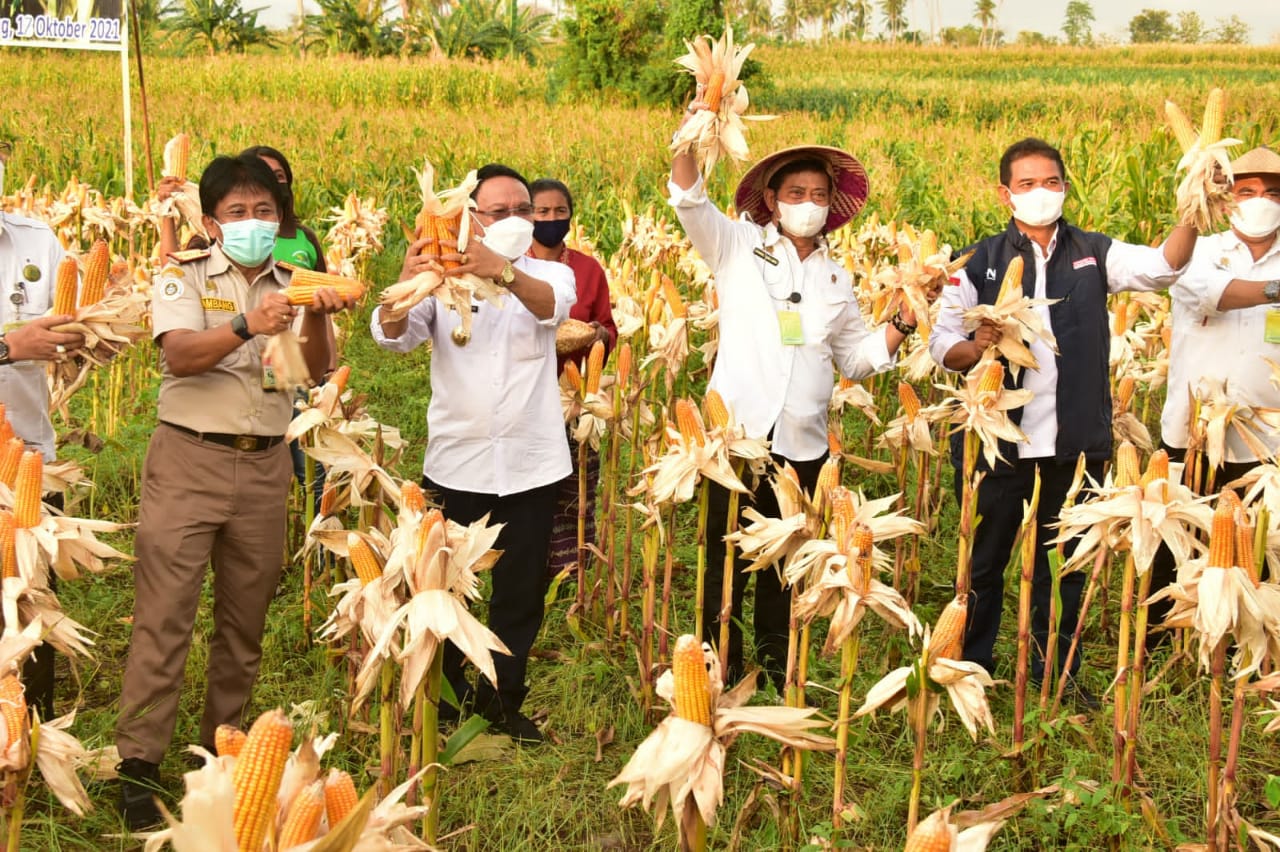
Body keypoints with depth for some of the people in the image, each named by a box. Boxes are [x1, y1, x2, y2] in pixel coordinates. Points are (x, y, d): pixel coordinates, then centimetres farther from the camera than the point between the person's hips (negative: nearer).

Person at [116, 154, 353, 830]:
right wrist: (248, 326, -35)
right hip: (188, 459, -4)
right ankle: (138, 764, -1)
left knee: (245, 617, 11)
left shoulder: (293, 283, 8)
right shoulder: (184, 276, -1)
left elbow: (315, 370, -4)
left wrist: (316, 316, -24)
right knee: (164, 613, -7)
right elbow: (179, 353, -18)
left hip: (265, 466, 4)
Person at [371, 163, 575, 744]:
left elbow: (552, 305, -22)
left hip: (530, 463, 1)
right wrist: (405, 283, -36)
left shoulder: (549, 273, 3)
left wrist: (504, 272, -44)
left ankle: (503, 700, 26)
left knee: (521, 593, 10)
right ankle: (442, 700, 24)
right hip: (455, 462, -1)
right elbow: (392, 335, -13)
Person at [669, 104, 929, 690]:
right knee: (725, 560, 1)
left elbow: (857, 358, 18)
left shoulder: (835, 280, 15)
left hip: (803, 444, 4)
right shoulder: (738, 248, 3)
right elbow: (688, 201, -12)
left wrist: (903, 323, 3)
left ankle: (776, 666, 27)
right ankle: (721, 674, 14)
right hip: (736, 430, -4)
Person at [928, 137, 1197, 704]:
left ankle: (1056, 671, 28)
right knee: (983, 561, 10)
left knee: (1065, 563, 13)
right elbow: (941, 346, -1)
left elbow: (1161, 266, -13)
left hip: (1074, 444, 1)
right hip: (998, 442, -1)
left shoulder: (1094, 254, 4)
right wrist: (975, 348, -23)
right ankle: (971, 669, 26)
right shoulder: (980, 262, 2)